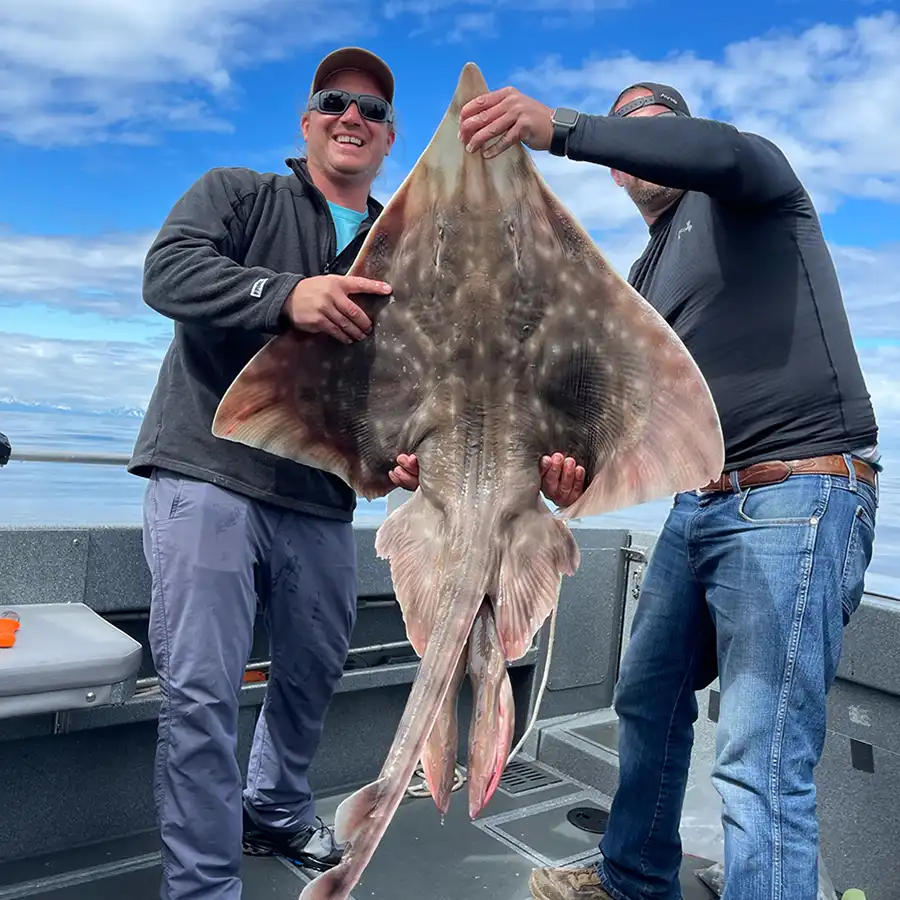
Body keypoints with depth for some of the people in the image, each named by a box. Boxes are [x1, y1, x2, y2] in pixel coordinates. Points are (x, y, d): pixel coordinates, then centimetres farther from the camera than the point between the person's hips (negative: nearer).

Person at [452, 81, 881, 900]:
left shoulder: (749, 186, 3)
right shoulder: (642, 278, 22)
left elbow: (720, 151, -22)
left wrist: (557, 126, -33)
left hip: (800, 496, -8)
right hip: (699, 504, 8)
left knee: (761, 764, -12)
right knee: (649, 701, 18)